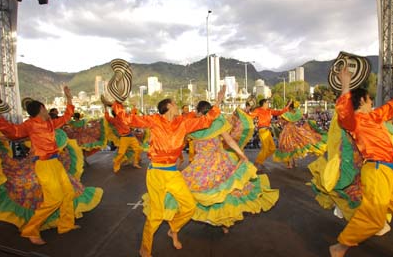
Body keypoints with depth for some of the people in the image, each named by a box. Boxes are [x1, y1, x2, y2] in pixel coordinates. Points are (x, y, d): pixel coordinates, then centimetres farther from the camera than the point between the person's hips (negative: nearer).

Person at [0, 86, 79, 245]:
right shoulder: (30, 124, -10)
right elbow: (14, 131, -27)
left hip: (55, 162, 8)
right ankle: (30, 230, 8)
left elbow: (67, 116, 22)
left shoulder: (50, 123, 11)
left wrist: (69, 97, 24)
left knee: (68, 193, 11)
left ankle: (66, 225, 25)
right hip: (44, 165, -8)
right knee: (54, 199, -9)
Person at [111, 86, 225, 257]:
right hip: (156, 172, -5)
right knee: (156, 215, -1)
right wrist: (114, 103, -12)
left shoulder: (182, 123, 6)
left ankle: (173, 230, 37)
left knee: (190, 206, 7)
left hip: (173, 172, 5)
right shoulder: (154, 120, -7)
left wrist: (217, 103, 5)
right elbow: (128, 119, -8)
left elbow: (205, 121, 8)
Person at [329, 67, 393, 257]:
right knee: (372, 215, -15)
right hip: (377, 170, -9)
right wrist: (345, 85, -26)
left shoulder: (374, 117, 19)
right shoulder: (354, 120, -7)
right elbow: (343, 110, -30)